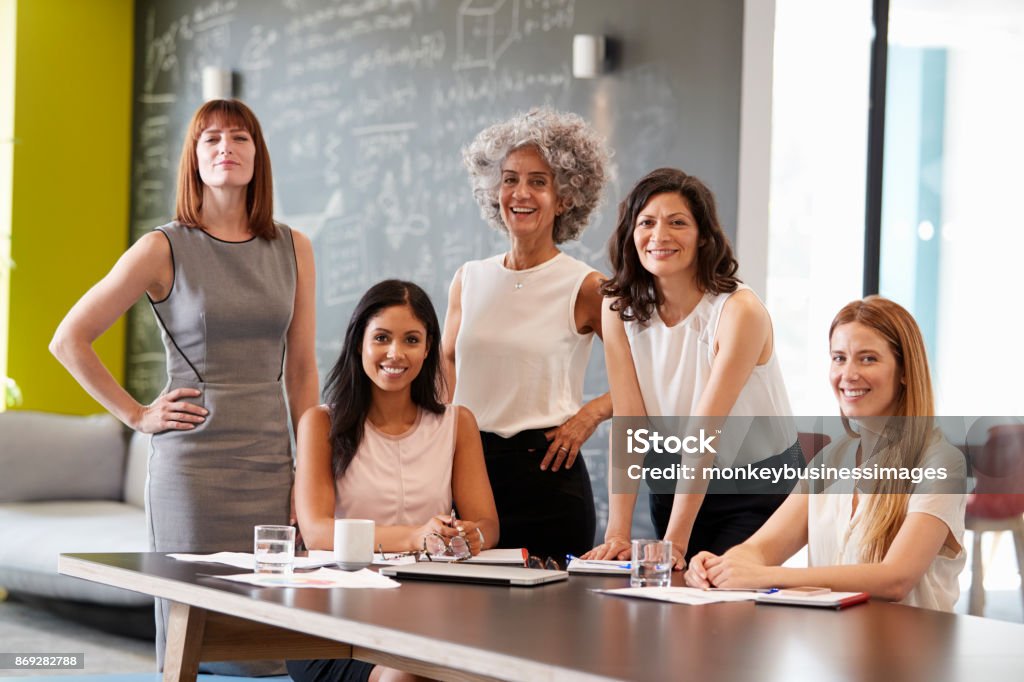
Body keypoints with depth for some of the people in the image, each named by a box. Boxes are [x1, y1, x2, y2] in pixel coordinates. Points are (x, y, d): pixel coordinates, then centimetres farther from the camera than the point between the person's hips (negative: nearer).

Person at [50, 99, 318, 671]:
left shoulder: (293, 249, 9)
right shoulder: (165, 249, -1)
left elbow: (301, 371, 11)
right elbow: (69, 340, 1)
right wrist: (137, 415, -2)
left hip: (272, 467, 3)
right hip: (192, 467, -3)